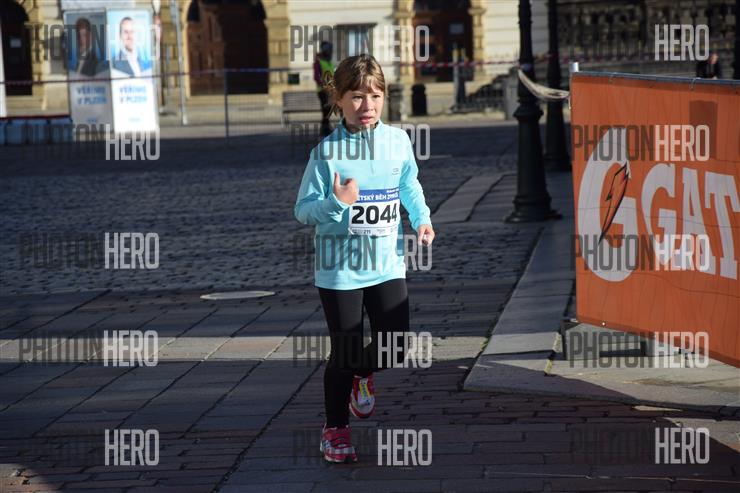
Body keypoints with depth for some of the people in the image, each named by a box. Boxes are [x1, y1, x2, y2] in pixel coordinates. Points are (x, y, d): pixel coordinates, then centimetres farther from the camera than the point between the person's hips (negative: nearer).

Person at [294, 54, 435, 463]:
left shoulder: (397, 141, -1)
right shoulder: (327, 152, -13)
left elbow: (409, 185, 17)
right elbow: (303, 210, -9)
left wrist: (422, 218, 3)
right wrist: (336, 202, -27)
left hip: (387, 262, 4)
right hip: (340, 267, -3)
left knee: (396, 345, -1)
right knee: (345, 353, 3)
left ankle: (363, 375, 34)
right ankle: (335, 428, 23)